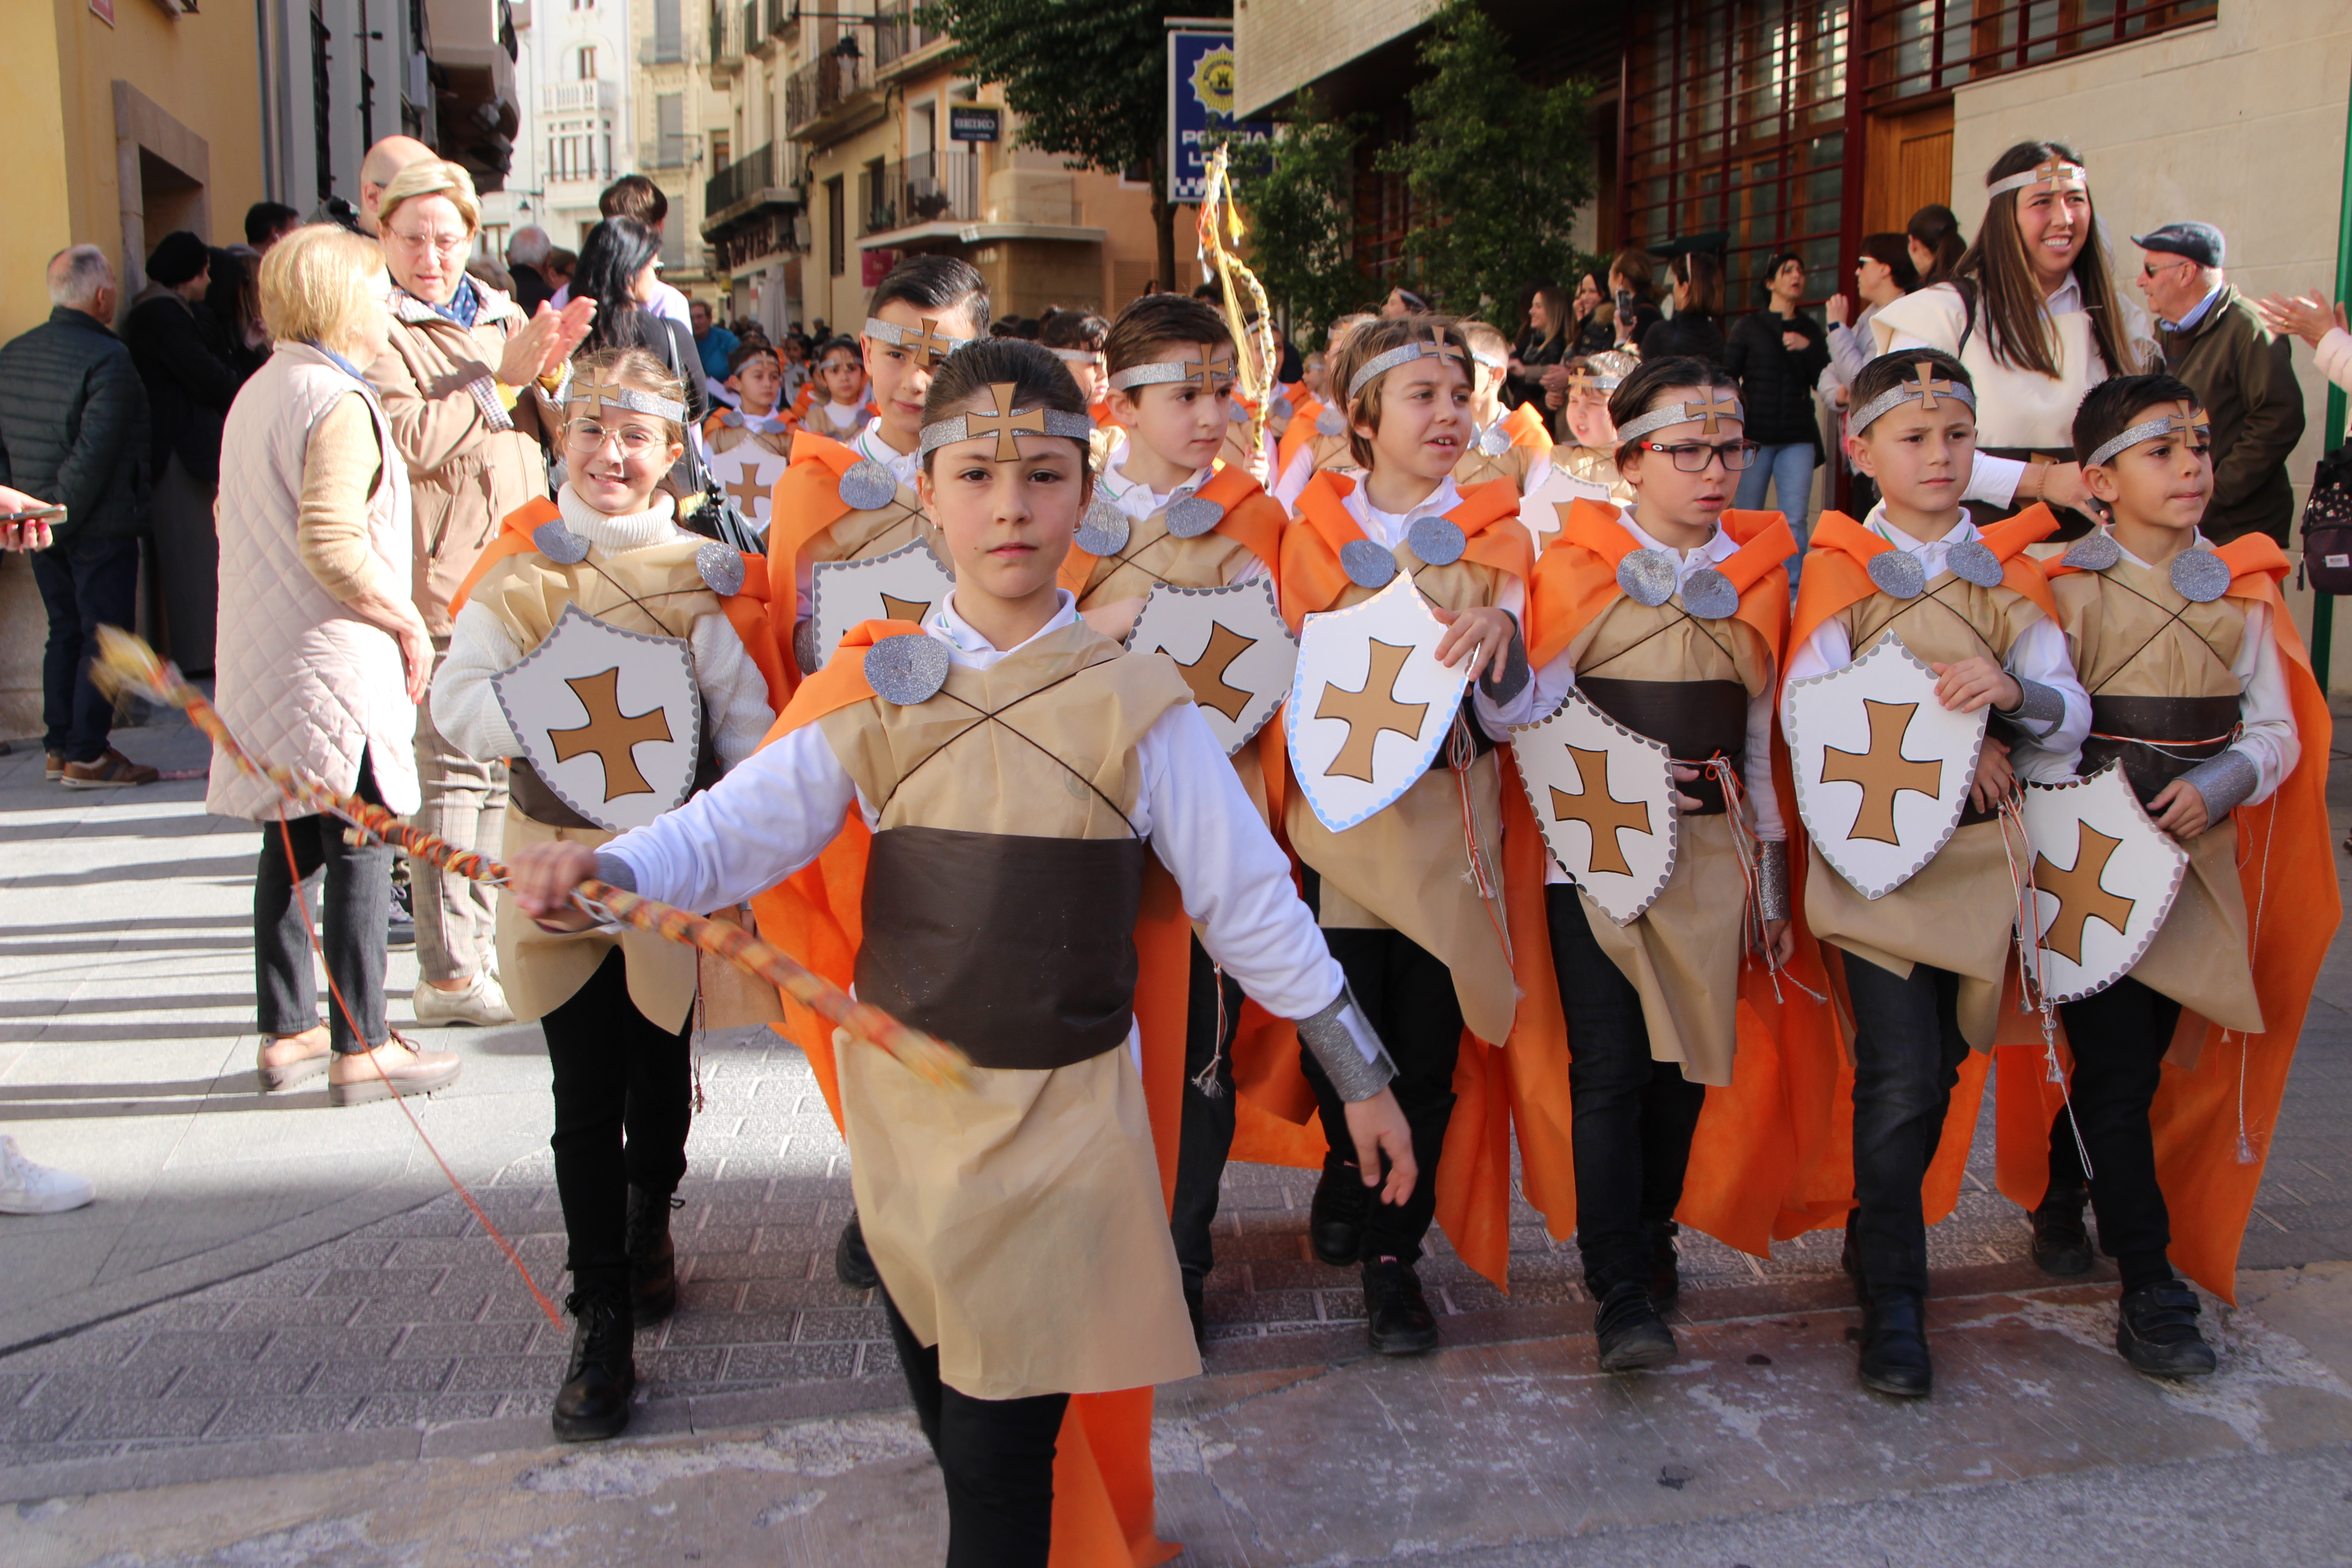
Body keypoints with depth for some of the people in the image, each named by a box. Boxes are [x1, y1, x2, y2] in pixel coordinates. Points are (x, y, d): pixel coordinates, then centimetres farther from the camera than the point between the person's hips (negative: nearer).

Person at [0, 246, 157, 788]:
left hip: (44, 526, 8)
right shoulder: (107, 359, -16)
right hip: (101, 526, -8)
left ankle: (59, 746, 21)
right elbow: (95, 452, -22)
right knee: (104, 636, 0)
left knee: (66, 631, 17)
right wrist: (64, 516, -15)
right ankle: (87, 755, 1)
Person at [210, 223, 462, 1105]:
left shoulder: (254, 396, 15)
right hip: (335, 661, -9)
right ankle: (361, 1048, 1)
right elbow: (332, 543, -24)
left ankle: (288, 1032, 22)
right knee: (362, 849, -4)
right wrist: (408, 623, -13)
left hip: (262, 660, 9)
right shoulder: (339, 404, -14)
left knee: (291, 849, 14)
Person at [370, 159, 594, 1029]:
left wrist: (553, 374, -7)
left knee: (495, 773, 13)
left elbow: (563, 435, 12)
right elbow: (407, 441, -18)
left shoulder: (504, 319, 18)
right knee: (449, 772, -8)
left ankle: (473, 947, 25)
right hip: (439, 580, -7)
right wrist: (502, 379, -16)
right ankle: (447, 974, -3)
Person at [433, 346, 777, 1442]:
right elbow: (458, 697, -4)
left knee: (659, 1079, 11)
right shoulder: (521, 562, 3)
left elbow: (744, 712, -1)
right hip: (558, 858, 0)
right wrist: (571, 728, -19)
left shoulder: (698, 570, 1)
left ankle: (650, 1221, 41)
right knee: (585, 1099, 2)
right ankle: (601, 1320, 13)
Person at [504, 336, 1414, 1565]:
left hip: (1063, 1116, -3)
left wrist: (1360, 1075, 2)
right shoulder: (874, 692, -1)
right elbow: (734, 829, -9)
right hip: (901, 1104, 3)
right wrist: (602, 870, -29)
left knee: (1002, 1453, -2)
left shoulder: (1136, 704, -6)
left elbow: (1249, 899, -2)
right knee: (947, 1418, 19)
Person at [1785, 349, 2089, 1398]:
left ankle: (1875, 1234, 34)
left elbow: (2071, 719, 0)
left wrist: (2014, 694, -21)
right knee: (1900, 1077, -9)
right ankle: (1892, 1301, 3)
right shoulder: (1841, 567, 0)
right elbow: (1806, 712, -12)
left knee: (1939, 1068, 12)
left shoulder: (2011, 570, 9)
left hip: (1980, 848, 4)